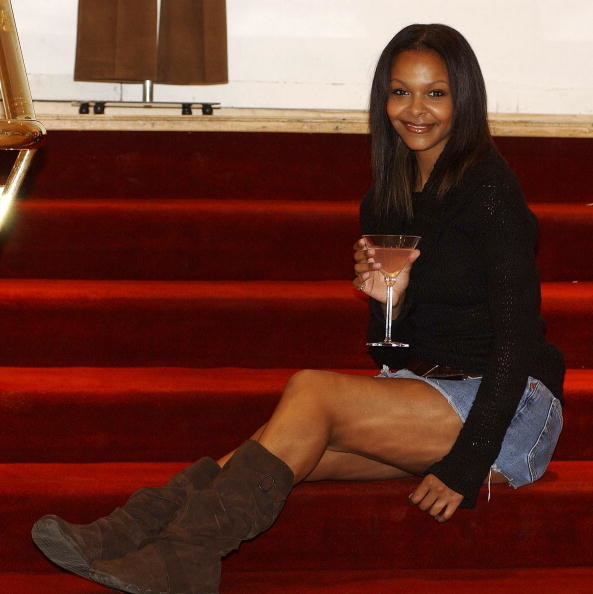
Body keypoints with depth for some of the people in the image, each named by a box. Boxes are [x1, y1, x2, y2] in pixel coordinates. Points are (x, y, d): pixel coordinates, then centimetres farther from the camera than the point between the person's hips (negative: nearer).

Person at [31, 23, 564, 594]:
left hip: (509, 412, -7)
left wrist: (465, 467, -21)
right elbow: (392, 353, 13)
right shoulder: (386, 202, 10)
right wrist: (387, 298, -11)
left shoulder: (488, 189, -12)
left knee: (312, 389, -26)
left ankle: (188, 546, -29)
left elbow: (516, 340, -16)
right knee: (289, 447, -20)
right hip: (427, 403, 7)